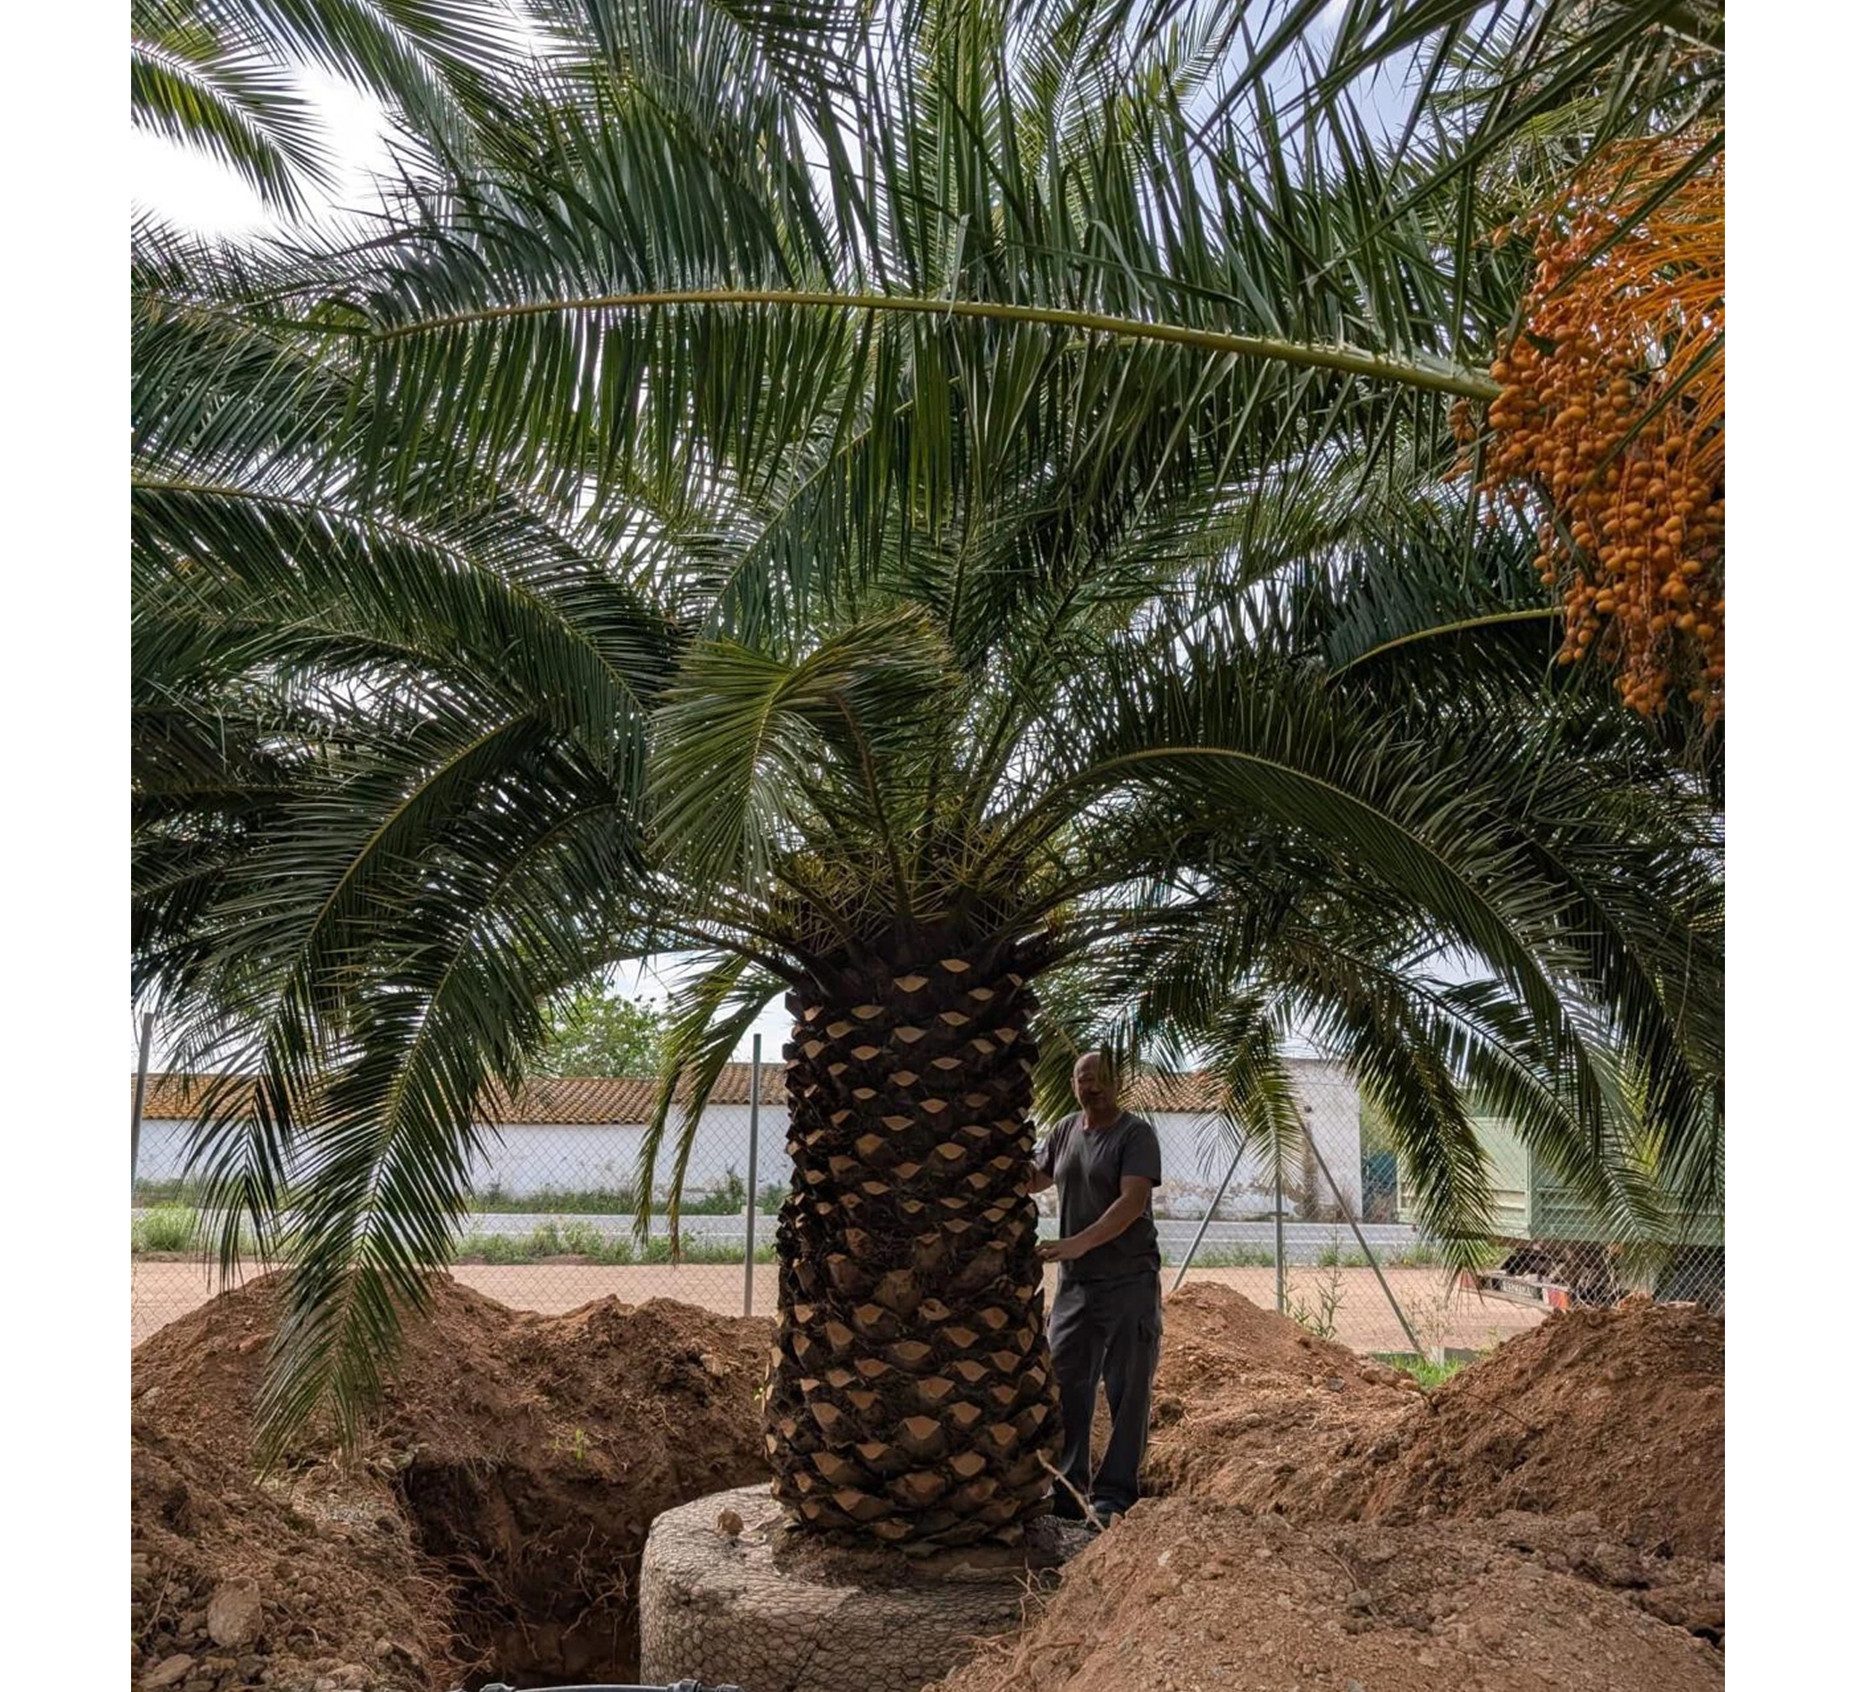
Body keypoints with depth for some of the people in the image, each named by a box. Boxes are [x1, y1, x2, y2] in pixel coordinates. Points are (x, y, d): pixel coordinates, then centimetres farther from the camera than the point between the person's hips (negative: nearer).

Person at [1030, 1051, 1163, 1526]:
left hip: (1129, 1280, -6)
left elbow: (1132, 1202, -22)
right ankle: (1068, 1490, 20)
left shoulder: (1136, 1134, -9)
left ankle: (1114, 1497, 8)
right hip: (1074, 1282, 6)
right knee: (1065, 1387, 9)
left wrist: (1079, 1243, -32)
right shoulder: (1065, 1130, 10)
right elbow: (1033, 1178, 27)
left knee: (1127, 1392, 1)